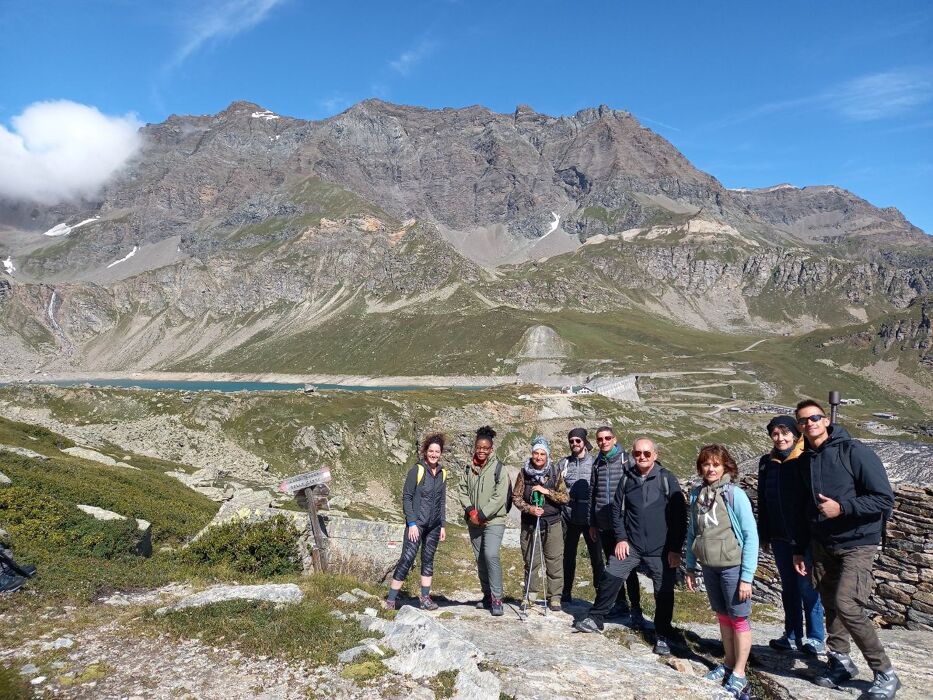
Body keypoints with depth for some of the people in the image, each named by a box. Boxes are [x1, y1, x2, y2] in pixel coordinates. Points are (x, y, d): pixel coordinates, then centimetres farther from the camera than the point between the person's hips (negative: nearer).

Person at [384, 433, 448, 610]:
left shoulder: (442, 473, 8)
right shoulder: (417, 470, -8)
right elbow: (406, 497, -9)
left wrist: (442, 525, 12)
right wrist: (411, 523, -13)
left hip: (434, 526, 5)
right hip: (416, 523, -5)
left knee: (428, 560, 10)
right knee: (407, 559, -8)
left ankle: (425, 597, 18)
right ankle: (390, 600, -2)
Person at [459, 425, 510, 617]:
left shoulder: (498, 468, -7)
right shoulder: (469, 469, 8)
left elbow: (500, 497, -12)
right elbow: (463, 491, 9)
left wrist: (482, 514, -14)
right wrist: (470, 510, -8)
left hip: (494, 521, -5)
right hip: (474, 522, 5)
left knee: (491, 554, -21)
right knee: (480, 559, 12)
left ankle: (497, 598, -12)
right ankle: (487, 595, 26)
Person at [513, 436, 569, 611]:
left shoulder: (555, 473, 0)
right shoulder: (524, 473, 1)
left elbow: (565, 497, -4)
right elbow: (516, 497, 3)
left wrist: (546, 491, -16)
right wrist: (529, 508, -14)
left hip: (552, 524, 0)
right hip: (529, 523, 1)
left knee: (555, 562, 0)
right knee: (530, 561, 7)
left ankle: (555, 597, 13)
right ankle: (531, 594, 23)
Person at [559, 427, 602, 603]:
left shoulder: (594, 462, -2)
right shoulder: (564, 463, 7)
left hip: (590, 517, -3)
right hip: (569, 516, 3)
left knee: (596, 556, 4)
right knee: (569, 555, 12)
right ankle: (566, 593, 23)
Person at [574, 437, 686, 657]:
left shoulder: (666, 479, -6)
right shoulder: (627, 478, 3)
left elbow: (680, 515, -5)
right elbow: (617, 509, 9)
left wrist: (676, 548, -6)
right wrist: (621, 538, 0)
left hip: (661, 549, -2)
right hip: (630, 545, 2)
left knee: (664, 593, 6)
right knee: (610, 579, -1)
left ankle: (662, 637, 24)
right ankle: (595, 618, 17)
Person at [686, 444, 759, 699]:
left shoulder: (735, 494, -14)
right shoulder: (697, 494, 1)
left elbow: (751, 536, -13)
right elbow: (692, 532, 9)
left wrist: (747, 576, -15)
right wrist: (690, 567, 9)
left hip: (732, 566, -5)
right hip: (709, 566, 5)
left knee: (738, 618, 7)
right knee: (722, 616, 18)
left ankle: (739, 675, 19)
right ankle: (729, 664, 33)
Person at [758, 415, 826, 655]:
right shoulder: (767, 462, 6)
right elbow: (762, 501, 12)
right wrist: (764, 535, 14)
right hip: (780, 537, 5)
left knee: (807, 588, 2)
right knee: (788, 587, 14)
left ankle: (815, 639, 16)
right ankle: (792, 635, 25)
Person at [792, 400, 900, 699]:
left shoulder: (854, 451, -13)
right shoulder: (806, 461, 7)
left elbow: (884, 499, -15)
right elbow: (803, 509, 14)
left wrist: (842, 507, -25)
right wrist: (800, 549, 14)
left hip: (856, 543, -6)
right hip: (822, 545, 6)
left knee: (847, 605, -15)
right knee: (830, 606, 10)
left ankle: (886, 675, 2)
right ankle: (840, 661, 27)